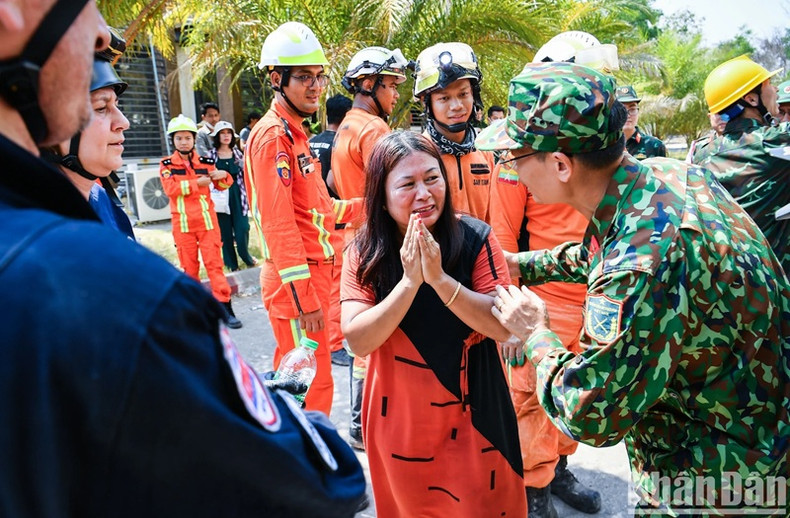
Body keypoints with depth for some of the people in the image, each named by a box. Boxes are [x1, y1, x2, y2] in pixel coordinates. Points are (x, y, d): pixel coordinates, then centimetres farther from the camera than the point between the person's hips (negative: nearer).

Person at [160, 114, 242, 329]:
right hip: (182, 222, 0)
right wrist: (196, 183, -17)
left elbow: (221, 186, 11)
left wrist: (223, 176, -11)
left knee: (214, 263, -3)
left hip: (207, 220, 1)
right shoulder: (167, 164, 2)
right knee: (189, 266, 8)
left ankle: (226, 307, -2)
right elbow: (170, 188, -14)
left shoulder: (205, 162, 8)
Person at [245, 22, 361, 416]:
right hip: (296, 281, -10)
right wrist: (303, 295, -21)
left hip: (314, 274, 10)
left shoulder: (295, 133, 17)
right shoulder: (273, 136, -14)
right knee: (311, 384, -1)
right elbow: (278, 223, -20)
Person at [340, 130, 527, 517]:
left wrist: (440, 279, -29)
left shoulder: (475, 238, -14)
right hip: (399, 418, 2)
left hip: (471, 413, -1)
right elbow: (358, 341, -18)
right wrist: (410, 281, -29)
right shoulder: (362, 252, -11)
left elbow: (504, 326, -17)